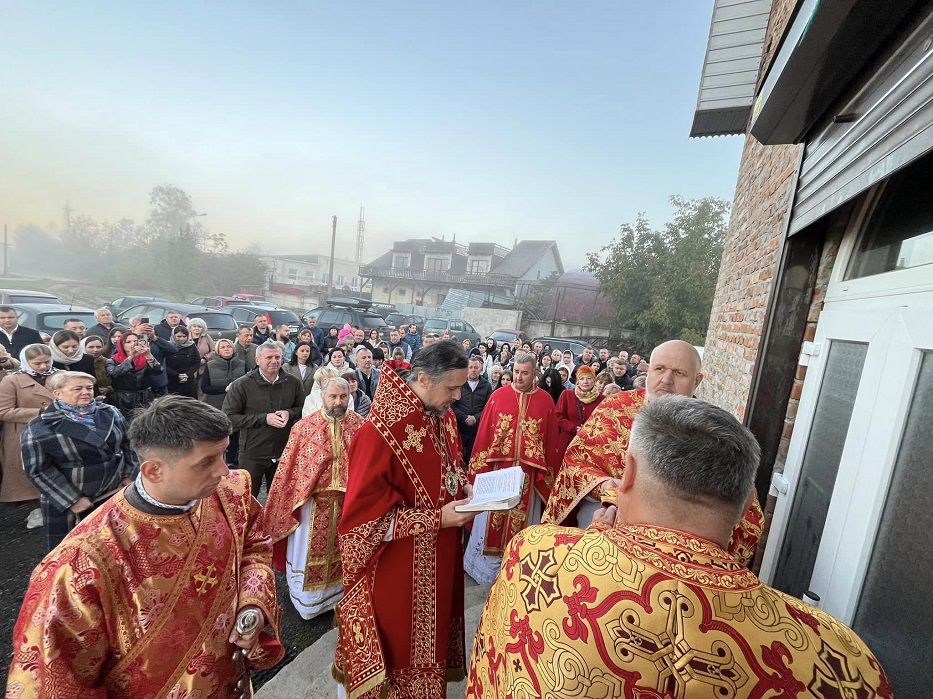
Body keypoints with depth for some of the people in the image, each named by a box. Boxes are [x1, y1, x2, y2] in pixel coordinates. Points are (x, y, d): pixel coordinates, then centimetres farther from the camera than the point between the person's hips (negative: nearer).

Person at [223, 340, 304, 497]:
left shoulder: (292, 382, -2)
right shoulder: (241, 385, -11)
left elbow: (303, 408, 8)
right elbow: (229, 416, -13)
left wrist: (289, 413, -14)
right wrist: (264, 418, -20)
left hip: (284, 452, 3)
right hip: (252, 454, -3)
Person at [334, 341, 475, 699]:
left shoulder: (444, 416, -4)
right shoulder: (380, 432, -28)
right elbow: (366, 515, -23)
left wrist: (466, 488, -8)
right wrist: (437, 518, -25)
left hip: (438, 556, 7)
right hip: (397, 566, -7)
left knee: (430, 633, 26)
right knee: (399, 639, 18)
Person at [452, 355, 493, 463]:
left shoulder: (487, 386, 6)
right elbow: (452, 405, -2)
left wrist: (475, 418, -11)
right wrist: (465, 418, -11)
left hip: (478, 429, 1)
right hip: (459, 428, -1)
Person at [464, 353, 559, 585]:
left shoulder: (546, 401, -2)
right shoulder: (497, 396, -3)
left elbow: (551, 441, 1)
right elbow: (484, 434, -1)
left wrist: (547, 475, 3)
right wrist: (481, 471, -2)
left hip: (528, 473, 0)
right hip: (498, 469, 0)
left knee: (520, 522, 13)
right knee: (493, 519, 12)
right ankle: (489, 565, 34)